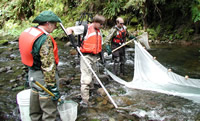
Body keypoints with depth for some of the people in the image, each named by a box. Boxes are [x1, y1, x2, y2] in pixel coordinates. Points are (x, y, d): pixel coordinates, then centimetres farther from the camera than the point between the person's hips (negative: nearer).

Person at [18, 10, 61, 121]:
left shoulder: (28, 32, 3)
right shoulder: (45, 39, -24)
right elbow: (48, 66, -27)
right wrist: (53, 87, -23)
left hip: (32, 73, 9)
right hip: (43, 77, -9)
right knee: (49, 111, 4)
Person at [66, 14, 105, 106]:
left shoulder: (99, 31, 13)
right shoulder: (85, 28, -10)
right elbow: (69, 29, -10)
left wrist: (101, 55, 16)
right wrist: (73, 42, -17)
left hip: (94, 57, 8)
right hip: (86, 56, -8)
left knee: (90, 77, 18)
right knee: (86, 78, -9)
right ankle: (85, 100, -2)